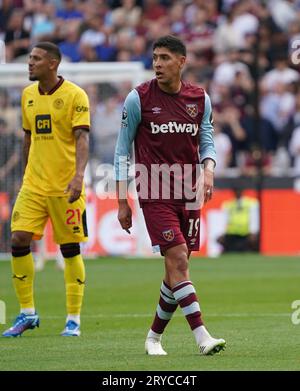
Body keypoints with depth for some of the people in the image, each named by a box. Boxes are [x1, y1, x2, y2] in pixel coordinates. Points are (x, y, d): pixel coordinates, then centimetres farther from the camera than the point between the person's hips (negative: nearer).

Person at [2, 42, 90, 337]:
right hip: (33, 185, 5)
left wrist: (79, 175, -28)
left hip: (65, 187, -5)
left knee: (70, 249, 0)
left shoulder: (75, 96, -8)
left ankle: (73, 319, 8)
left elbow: (81, 138, -15)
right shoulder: (28, 94, 11)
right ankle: (27, 313, 7)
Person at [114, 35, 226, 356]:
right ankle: (202, 338, -20)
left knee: (177, 268, 6)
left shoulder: (200, 99, 6)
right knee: (178, 260, -15)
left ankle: (154, 335, 23)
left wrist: (208, 170, -9)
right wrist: (122, 201, -1)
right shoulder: (138, 98, -4)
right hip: (154, 193, -4)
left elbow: (206, 142, 14)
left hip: (187, 193, 4)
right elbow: (122, 150, 1)